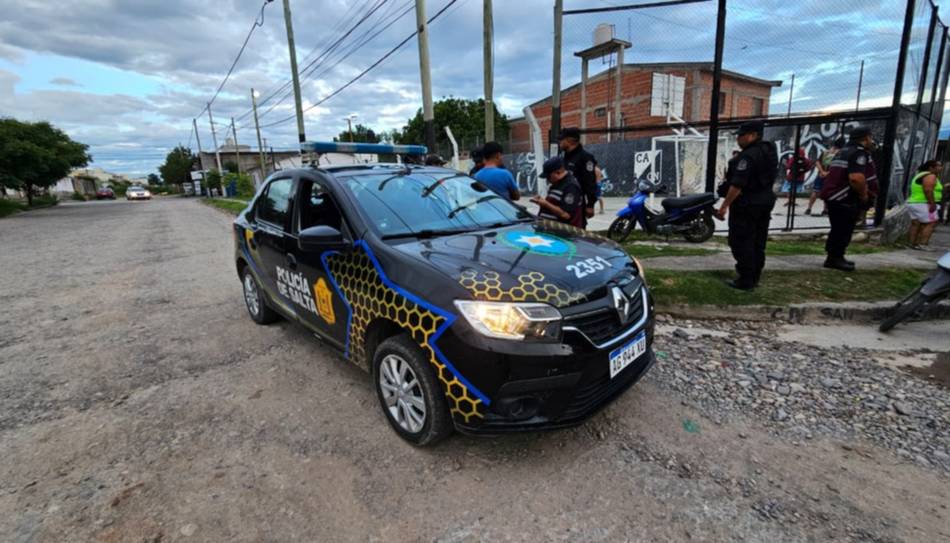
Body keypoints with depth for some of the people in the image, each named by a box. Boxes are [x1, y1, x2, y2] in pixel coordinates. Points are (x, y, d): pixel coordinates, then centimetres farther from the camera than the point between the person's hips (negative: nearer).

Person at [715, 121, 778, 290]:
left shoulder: (748, 155, -19)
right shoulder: (769, 151, 13)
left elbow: (738, 185, -26)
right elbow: (767, 178, 20)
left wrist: (724, 206, -24)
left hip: (746, 204, -10)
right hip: (765, 201, 10)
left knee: (741, 242, -4)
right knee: (758, 242, 14)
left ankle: (745, 280, -1)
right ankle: (754, 278, 23)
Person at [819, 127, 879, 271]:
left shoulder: (844, 152, 18)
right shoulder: (859, 153, -14)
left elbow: (838, 175, 28)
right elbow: (856, 178, -28)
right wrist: (864, 195, -15)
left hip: (835, 197, 10)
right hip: (845, 200, -10)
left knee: (839, 231, 17)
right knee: (843, 232, -3)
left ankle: (835, 258, 24)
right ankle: (835, 258, 3)